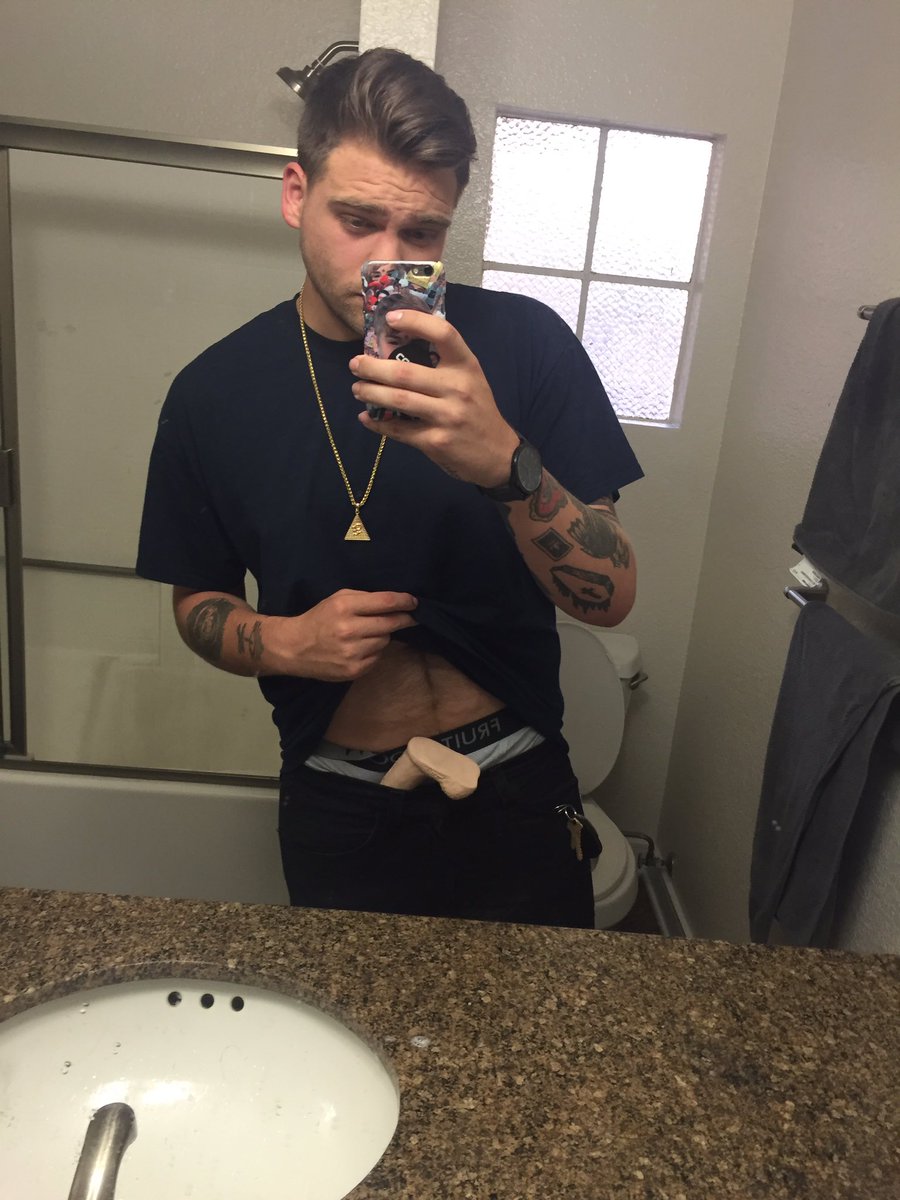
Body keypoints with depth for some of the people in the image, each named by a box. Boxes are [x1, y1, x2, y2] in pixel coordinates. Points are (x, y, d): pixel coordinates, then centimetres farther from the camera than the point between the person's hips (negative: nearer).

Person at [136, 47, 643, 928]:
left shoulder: (524, 343, -12)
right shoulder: (214, 392, -7)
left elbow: (610, 598, -14)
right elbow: (197, 602, 5)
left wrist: (506, 461, -33)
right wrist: (283, 643, -17)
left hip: (514, 793, 0)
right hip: (334, 812, 1)